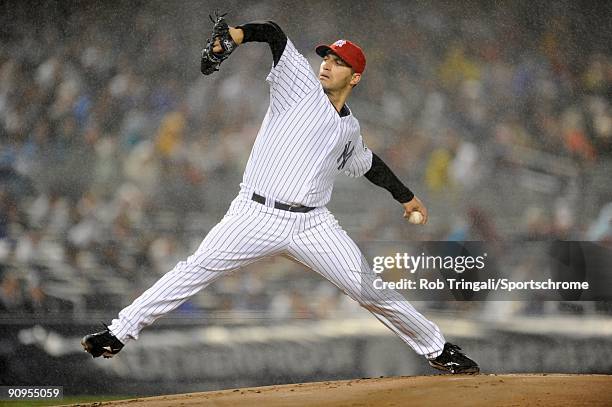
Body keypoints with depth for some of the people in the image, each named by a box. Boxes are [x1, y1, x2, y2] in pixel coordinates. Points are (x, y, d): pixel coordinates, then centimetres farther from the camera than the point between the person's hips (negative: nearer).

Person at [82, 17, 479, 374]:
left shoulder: (349, 128, 18)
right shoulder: (302, 85, 6)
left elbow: (367, 164, 40)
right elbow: (275, 35, -9)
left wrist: (405, 196, 43)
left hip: (312, 225, 3)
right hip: (255, 215, -3)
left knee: (373, 291, 1)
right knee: (194, 271, -14)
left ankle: (437, 349, 18)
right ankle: (119, 333, -9)